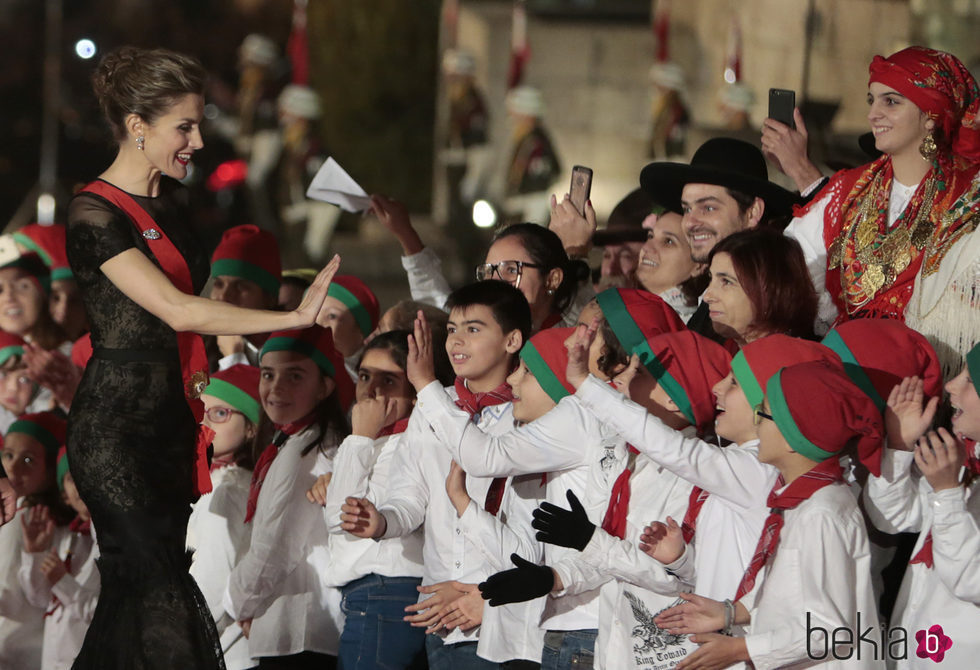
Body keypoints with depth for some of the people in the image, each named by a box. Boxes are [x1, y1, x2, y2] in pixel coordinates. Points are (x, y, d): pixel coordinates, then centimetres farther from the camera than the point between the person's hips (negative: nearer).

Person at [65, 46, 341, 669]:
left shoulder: (174, 199, 13)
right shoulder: (95, 216, -13)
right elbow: (177, 310, -22)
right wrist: (295, 318, -24)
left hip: (174, 419, 8)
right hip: (117, 425, -8)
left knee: (133, 591, 6)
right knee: (163, 594, -12)